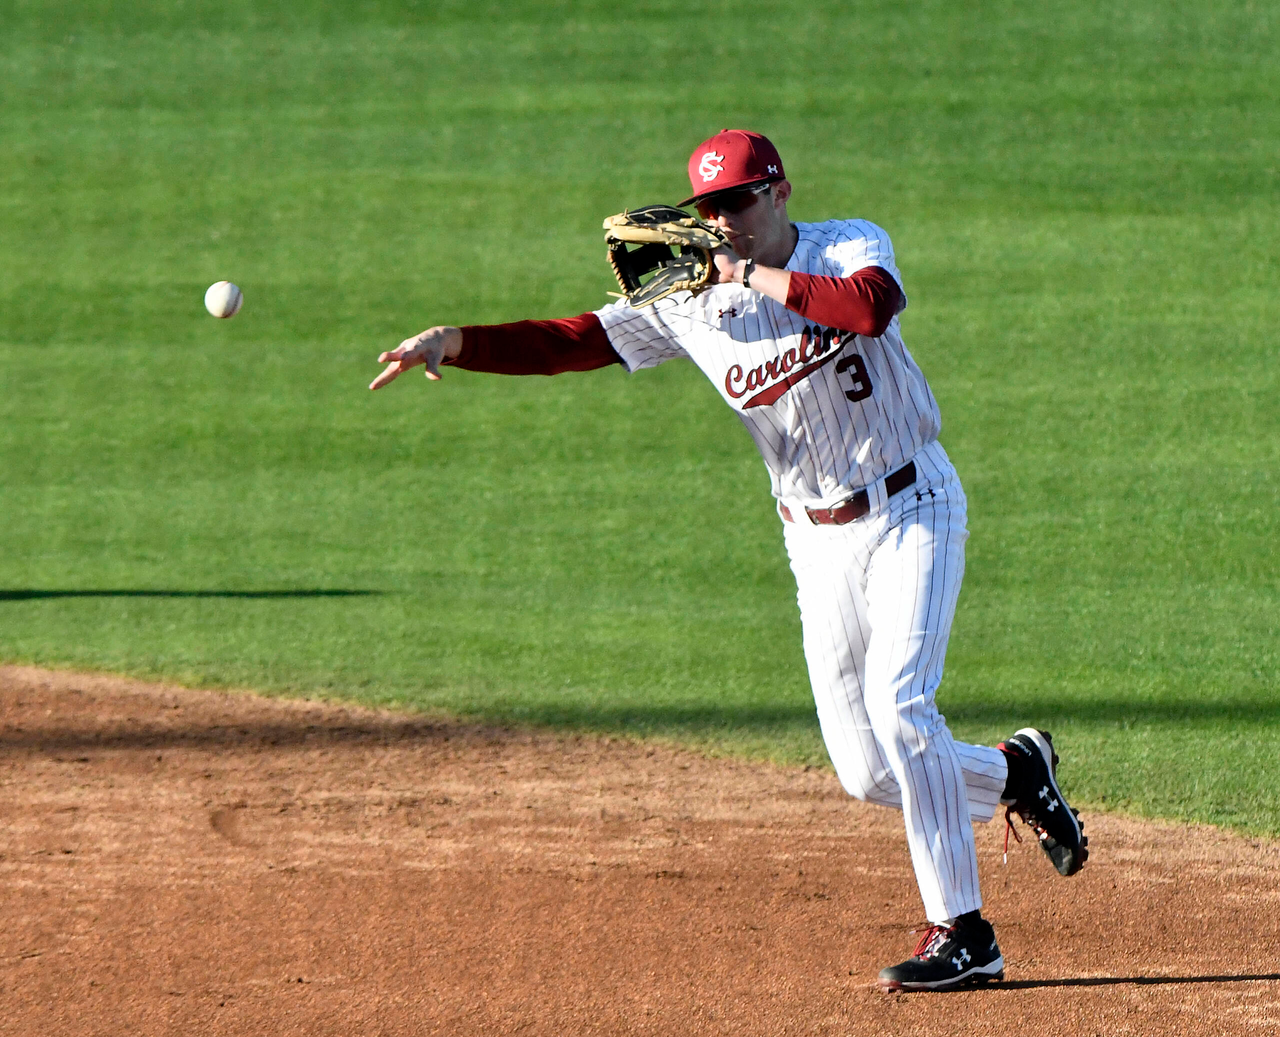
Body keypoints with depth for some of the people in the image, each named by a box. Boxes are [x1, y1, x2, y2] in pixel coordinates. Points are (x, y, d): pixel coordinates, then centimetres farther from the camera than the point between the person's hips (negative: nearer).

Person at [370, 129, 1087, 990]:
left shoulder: (850, 246, -11)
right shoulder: (690, 304, -2)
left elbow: (872, 306, -34)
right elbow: (572, 342, -7)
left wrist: (754, 276, -27)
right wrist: (456, 343, -21)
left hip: (912, 508, -5)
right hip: (819, 540, 5)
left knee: (898, 708, -21)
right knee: (869, 773, 1)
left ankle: (963, 934, -12)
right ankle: (1015, 772, 31)